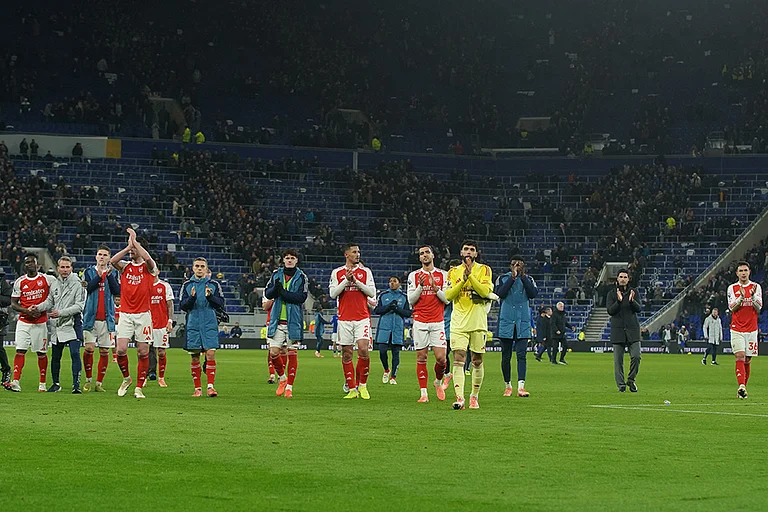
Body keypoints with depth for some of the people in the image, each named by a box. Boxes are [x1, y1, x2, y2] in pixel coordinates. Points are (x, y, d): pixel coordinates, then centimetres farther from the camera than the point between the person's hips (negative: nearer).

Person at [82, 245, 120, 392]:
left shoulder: (113, 273, 8)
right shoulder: (89, 272, 6)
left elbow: (117, 292, -5)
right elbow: (87, 288, -10)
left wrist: (109, 275, -13)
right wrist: (99, 275, -18)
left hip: (107, 318, 1)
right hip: (91, 317, -1)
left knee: (104, 351, 2)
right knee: (89, 349, -7)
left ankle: (99, 383, 9)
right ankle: (88, 380, 9)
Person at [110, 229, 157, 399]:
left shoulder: (148, 267, 3)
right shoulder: (125, 266, 10)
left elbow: (147, 258, -22)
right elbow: (112, 261, -11)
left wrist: (134, 241, -16)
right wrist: (128, 246, -14)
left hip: (143, 315, -2)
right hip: (125, 314, 2)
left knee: (143, 352, -1)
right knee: (121, 350, -9)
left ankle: (139, 388, 7)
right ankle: (126, 378, 16)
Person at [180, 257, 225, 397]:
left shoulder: (214, 284, 7)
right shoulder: (187, 285, 9)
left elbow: (221, 304, 1)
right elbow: (182, 306, 4)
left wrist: (210, 297, -16)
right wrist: (191, 298, -14)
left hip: (210, 325, -1)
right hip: (193, 325, 1)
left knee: (210, 354, -12)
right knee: (195, 357, 2)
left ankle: (210, 386, -10)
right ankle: (198, 388, 9)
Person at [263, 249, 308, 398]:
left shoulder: (301, 277, 0)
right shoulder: (276, 274, 10)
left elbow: (302, 297, -11)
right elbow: (267, 293, 6)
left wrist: (283, 292, -18)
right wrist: (276, 288, -15)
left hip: (293, 321, -2)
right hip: (277, 320, 2)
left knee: (292, 353, 0)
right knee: (273, 352, -4)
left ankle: (289, 386, 7)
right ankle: (282, 378, 21)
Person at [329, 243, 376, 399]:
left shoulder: (366, 272, 7)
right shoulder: (337, 273, 8)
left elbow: (372, 292, 0)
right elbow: (333, 293, 0)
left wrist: (356, 281, -10)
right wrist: (346, 280, -11)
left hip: (362, 317, -1)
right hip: (344, 318, 1)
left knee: (363, 349, -14)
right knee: (346, 353, 0)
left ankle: (362, 385, 1)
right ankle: (352, 389, 7)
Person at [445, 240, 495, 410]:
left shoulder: (483, 270, 4)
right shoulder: (454, 272, 10)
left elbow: (485, 291, -11)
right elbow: (448, 295, -2)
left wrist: (470, 275, -16)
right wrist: (463, 279, -12)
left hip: (478, 322, 0)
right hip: (459, 322, 0)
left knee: (477, 361, 5)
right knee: (458, 359, -12)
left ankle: (474, 396, 19)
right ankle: (459, 398, -19)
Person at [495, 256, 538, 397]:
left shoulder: (528, 279, 8)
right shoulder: (503, 278, 5)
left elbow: (534, 294, -9)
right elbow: (500, 293, -13)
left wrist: (523, 277, -12)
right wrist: (512, 277, -15)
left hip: (523, 322, 0)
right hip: (506, 321, 0)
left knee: (522, 355, -10)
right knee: (506, 356, 6)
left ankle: (521, 386, -18)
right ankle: (508, 385, 19)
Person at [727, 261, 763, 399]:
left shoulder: (756, 287, 5)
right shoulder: (732, 288, 4)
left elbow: (759, 308, -2)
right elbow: (731, 307, -6)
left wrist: (753, 295, -18)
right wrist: (741, 297, -21)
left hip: (751, 329, 2)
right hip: (737, 329, -2)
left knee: (747, 360, 5)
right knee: (740, 356, -17)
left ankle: (743, 388, 14)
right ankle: (741, 387, -27)